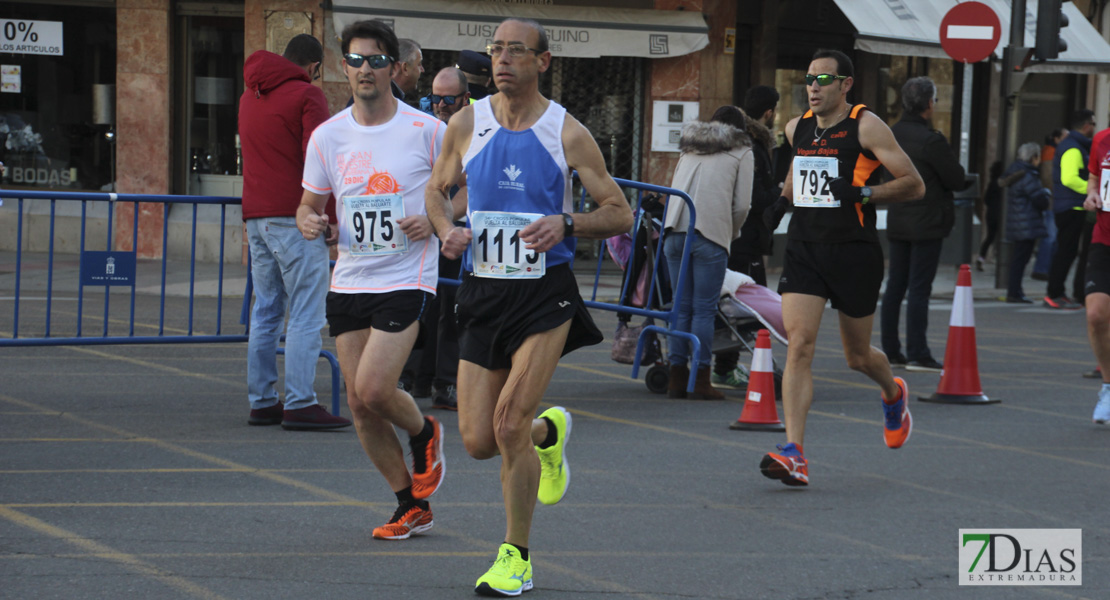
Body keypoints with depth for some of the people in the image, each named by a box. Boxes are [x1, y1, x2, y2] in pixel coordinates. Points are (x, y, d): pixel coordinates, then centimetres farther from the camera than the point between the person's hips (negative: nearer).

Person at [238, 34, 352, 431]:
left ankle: (261, 402, 12)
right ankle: (300, 404, -12)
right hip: (294, 215, -8)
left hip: (255, 216, 8)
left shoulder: (249, 95, 18)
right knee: (305, 314, -7)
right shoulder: (307, 95, -6)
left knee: (265, 313, 11)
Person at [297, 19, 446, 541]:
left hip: (406, 280, -5)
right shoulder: (327, 136, 5)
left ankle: (424, 434, 17)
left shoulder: (427, 131, -5)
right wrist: (311, 222, -9)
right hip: (349, 283, 5)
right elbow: (310, 203, 15)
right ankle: (412, 507, 18)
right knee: (359, 404, 3)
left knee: (373, 389, -18)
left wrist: (435, 221, -14)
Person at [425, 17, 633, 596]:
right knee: (477, 441, 2)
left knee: (509, 426, -14)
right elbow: (436, 188, 17)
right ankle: (548, 432, 37)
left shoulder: (568, 134, -5)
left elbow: (620, 213, 0)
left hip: (546, 294, -3)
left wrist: (565, 224, -19)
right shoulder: (466, 124, 2)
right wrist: (447, 229, -5)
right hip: (482, 294, 3)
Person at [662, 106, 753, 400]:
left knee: (681, 307, 9)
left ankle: (677, 378, 9)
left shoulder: (689, 150, 26)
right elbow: (742, 205, 3)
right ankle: (700, 380, -4)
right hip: (711, 234, -5)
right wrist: (731, 234, 20)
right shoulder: (742, 153, 12)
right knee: (704, 309, -3)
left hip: (675, 232, 5)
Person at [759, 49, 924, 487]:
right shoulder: (796, 129, 10)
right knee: (799, 344, -14)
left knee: (858, 356, 10)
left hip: (853, 253, -4)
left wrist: (863, 193, -21)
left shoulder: (866, 126, -7)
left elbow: (914, 185, -8)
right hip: (803, 249, 4)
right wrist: (782, 200, 12)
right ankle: (794, 454, -20)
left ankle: (894, 395, 47)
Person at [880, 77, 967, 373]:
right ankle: (917, 354, -4)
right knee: (919, 288, -5)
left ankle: (890, 351, 13)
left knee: (895, 286, 10)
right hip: (927, 223, -7)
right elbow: (956, 179, -12)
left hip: (897, 221, 7)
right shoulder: (931, 140, -17)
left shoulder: (891, 134, 6)